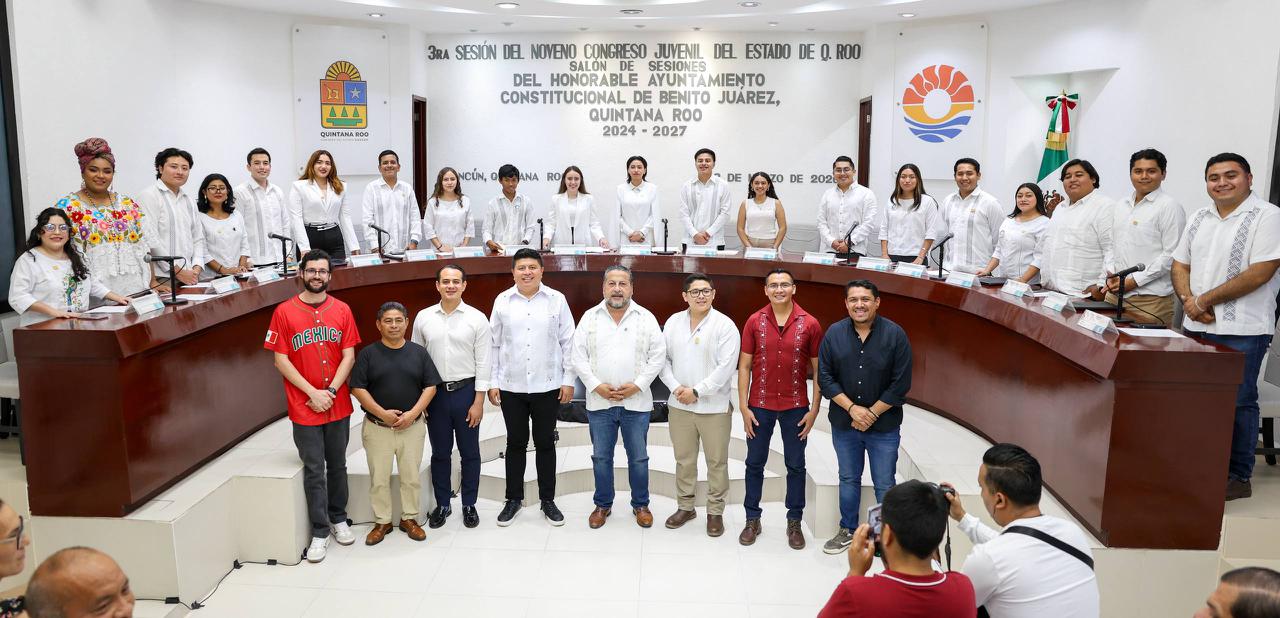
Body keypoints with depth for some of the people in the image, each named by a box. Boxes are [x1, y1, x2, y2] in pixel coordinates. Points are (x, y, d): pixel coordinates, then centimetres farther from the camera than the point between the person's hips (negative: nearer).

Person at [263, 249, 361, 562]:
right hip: (304, 407, -2)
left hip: (338, 405, 2)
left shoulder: (342, 310, 2)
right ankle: (320, 532, 14)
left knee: (338, 465, 15)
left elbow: (348, 356, 0)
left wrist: (330, 391, -11)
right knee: (314, 471, 4)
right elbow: (280, 360, -5)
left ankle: (338, 519, 31)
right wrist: (312, 392, -13)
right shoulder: (284, 312, -4)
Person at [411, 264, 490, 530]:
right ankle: (442, 504, 28)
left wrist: (478, 401, -9)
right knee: (440, 453, 13)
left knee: (469, 452, 9)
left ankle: (469, 505, 24)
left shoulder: (477, 318, -5)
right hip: (435, 392, 2)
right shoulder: (423, 317, 2)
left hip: (466, 391, -2)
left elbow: (483, 363, -5)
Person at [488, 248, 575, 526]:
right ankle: (513, 499, 25)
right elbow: (494, 343, 4)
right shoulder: (502, 301, 0)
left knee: (545, 443, 10)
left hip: (547, 386, -1)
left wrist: (569, 380, -2)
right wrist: (492, 382, 2)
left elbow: (568, 342, 0)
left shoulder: (557, 300, -3)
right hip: (511, 387, 1)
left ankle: (548, 500, 22)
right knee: (516, 443, 12)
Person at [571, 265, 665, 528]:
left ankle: (640, 505, 25)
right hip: (599, 401, 1)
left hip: (636, 401, -1)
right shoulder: (590, 317, 1)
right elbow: (579, 357, 0)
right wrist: (596, 386, -10)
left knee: (638, 457, 9)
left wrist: (637, 385, -11)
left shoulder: (646, 318, -1)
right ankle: (602, 504, 26)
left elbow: (658, 355, -3)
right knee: (601, 457, 11)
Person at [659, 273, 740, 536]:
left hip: (714, 406, -4)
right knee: (684, 459, 14)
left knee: (717, 461, 6)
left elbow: (726, 367, -15)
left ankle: (715, 511, 20)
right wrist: (676, 388, -8)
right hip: (679, 405, 4)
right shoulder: (673, 322, 5)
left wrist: (696, 391, -15)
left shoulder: (725, 325, -9)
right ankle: (685, 506, 30)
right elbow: (663, 359, 6)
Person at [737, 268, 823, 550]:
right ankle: (752, 519, 24)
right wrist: (744, 407, -5)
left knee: (795, 465, 9)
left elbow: (817, 369, 0)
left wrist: (814, 410, -4)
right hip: (760, 405, 1)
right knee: (755, 463, 9)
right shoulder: (754, 322, -3)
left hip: (795, 407, 0)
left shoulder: (810, 324, -5)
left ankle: (794, 522, 23)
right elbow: (744, 366, 0)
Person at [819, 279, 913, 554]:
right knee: (848, 479, 17)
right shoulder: (834, 333, -4)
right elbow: (825, 377, -3)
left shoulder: (895, 334, -11)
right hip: (844, 423, 3)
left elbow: (900, 384, -10)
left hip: (884, 426, -2)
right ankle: (848, 530, 34)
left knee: (884, 485, 6)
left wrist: (872, 413, -12)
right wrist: (852, 408, -13)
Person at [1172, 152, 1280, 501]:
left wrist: (1205, 300, -13)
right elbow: (1180, 265, 14)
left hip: (1241, 331, -6)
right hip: (1196, 327, 6)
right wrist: (1188, 299, -5)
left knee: (1237, 403, 1)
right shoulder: (1199, 218, 13)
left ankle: (1238, 477, 13)